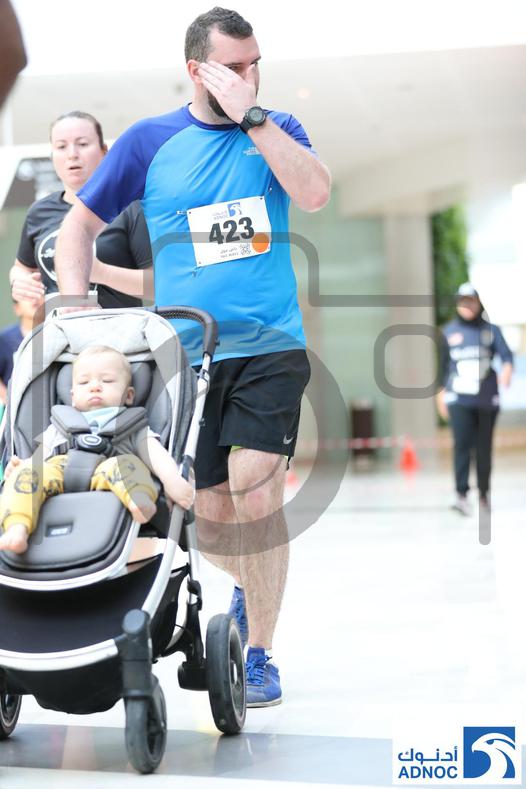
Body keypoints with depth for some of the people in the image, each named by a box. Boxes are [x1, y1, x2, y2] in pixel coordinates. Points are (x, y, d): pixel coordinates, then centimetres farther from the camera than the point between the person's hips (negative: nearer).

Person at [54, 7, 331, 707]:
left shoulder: (278, 129, 8)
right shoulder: (150, 141, 4)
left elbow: (314, 194, -12)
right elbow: (78, 228, 9)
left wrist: (251, 115, -15)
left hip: (270, 347, -1)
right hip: (186, 356, 1)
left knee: (255, 491, -19)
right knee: (213, 517, 7)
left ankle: (259, 653, -1)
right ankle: (248, 585, 43)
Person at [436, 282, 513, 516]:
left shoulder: (490, 329, 4)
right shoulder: (449, 331, 7)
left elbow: (505, 351, -11)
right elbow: (444, 364, 15)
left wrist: (507, 366, -33)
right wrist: (441, 392, 16)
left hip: (487, 398, 1)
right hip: (459, 398, -1)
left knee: (484, 447, 6)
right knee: (462, 444, -15)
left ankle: (484, 494, 20)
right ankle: (461, 495, -18)